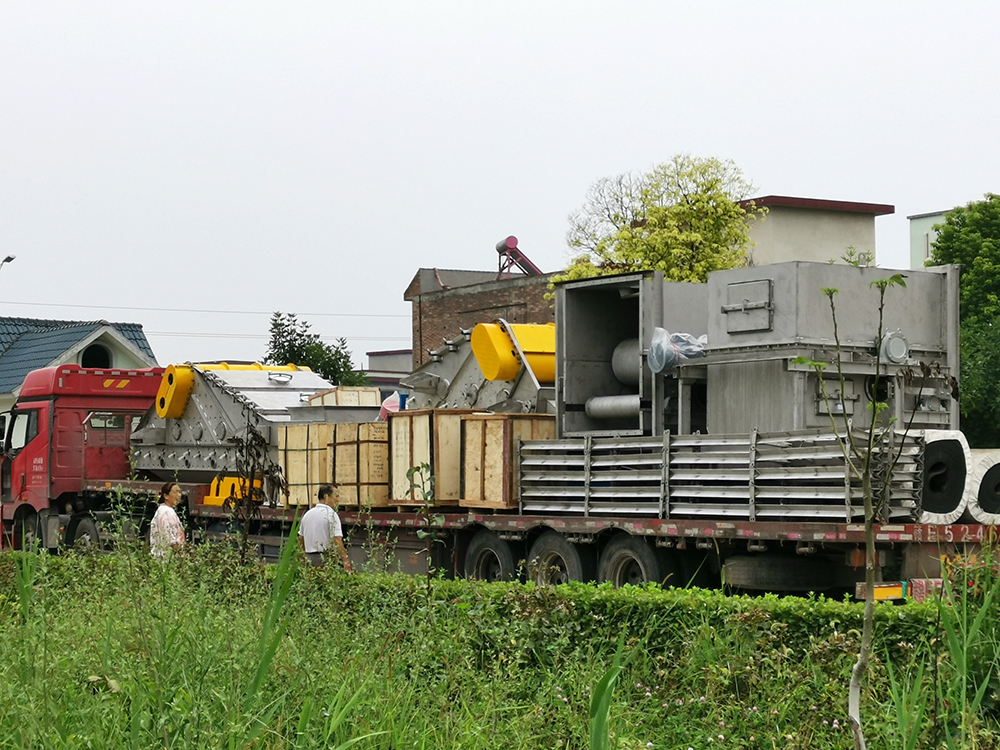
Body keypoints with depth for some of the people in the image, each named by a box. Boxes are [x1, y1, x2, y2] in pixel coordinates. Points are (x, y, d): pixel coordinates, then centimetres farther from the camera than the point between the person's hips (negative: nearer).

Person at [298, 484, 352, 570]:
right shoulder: (331, 514, -10)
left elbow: (301, 539, 19)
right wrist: (346, 561, -18)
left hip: (309, 557, 7)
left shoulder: (307, 514, 13)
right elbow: (337, 540, -18)